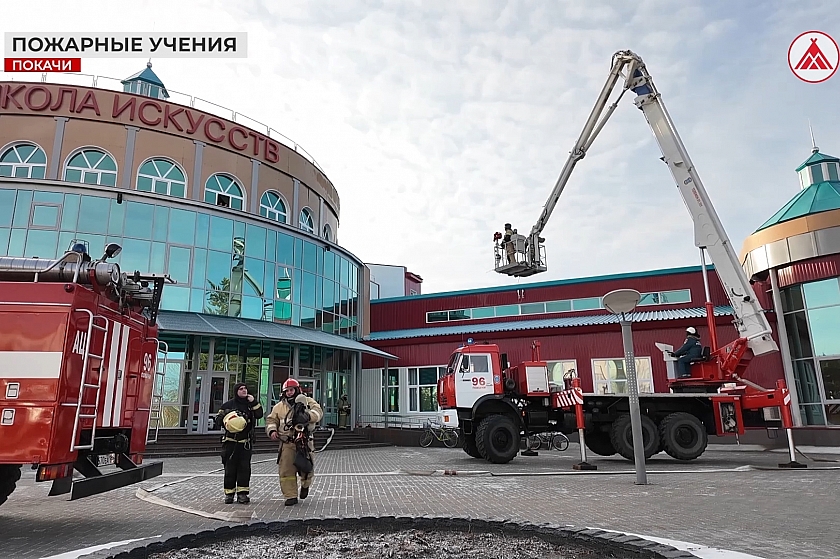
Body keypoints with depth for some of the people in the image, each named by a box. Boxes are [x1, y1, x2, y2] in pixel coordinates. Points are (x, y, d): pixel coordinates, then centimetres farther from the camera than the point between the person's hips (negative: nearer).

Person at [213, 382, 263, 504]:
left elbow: (259, 415, -3)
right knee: (230, 468, 1)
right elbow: (217, 420, 7)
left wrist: (253, 402, -10)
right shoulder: (228, 405, 5)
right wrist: (224, 417, -14)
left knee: (244, 467, -1)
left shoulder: (250, 404, 10)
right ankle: (229, 493, 9)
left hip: (246, 442, 1)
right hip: (231, 441, -1)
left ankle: (242, 493, 4)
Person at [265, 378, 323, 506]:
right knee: (286, 470, -4)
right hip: (287, 443, 2)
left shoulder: (307, 401, 7)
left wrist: (308, 416, -26)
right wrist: (272, 430, -4)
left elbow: (318, 411, -7)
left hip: (304, 442, -2)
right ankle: (291, 496, 7)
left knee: (306, 467, 3)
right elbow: (271, 420, 16)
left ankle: (305, 486, 35)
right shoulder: (279, 406, 16)